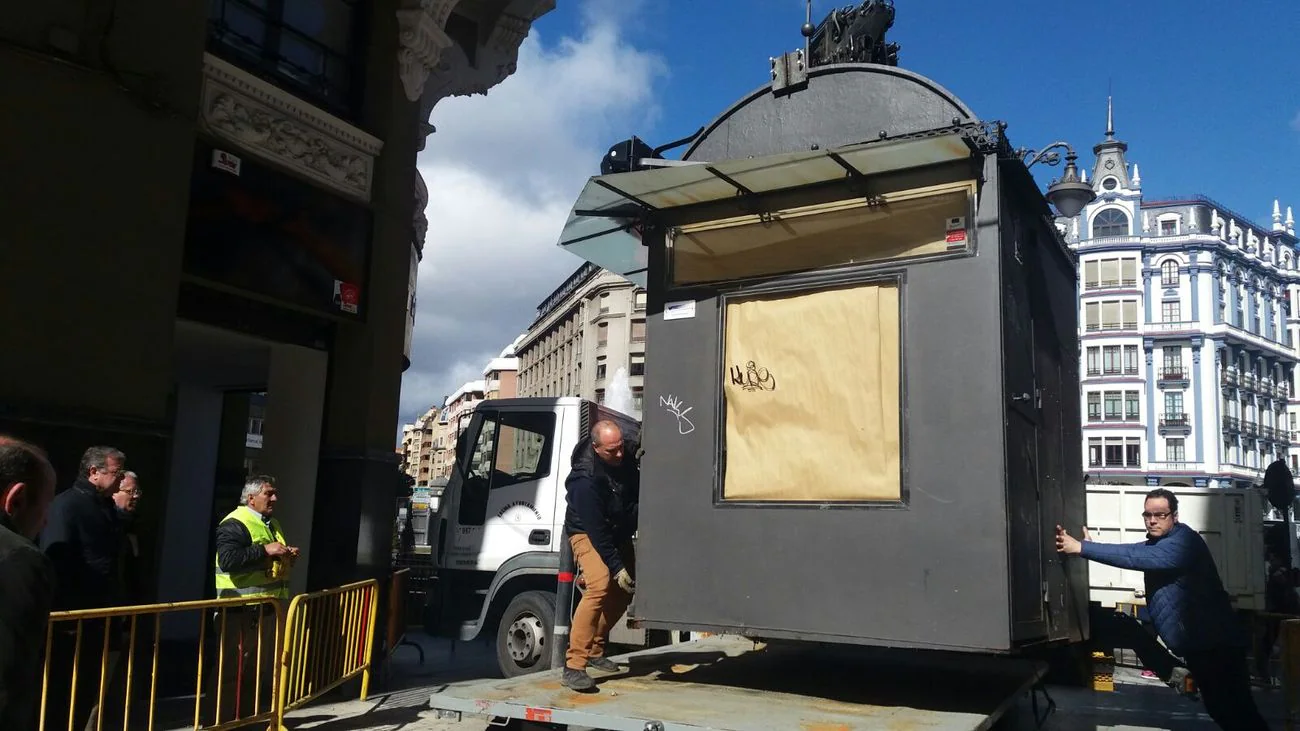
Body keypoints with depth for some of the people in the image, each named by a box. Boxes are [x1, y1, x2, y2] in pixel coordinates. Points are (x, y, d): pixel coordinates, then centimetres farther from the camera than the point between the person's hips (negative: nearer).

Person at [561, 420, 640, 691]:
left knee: (624, 591, 7)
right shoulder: (585, 480, -32)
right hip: (588, 534, -8)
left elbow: (638, 493, 9)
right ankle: (573, 666, -28)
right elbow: (595, 531, -29)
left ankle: (595, 651, 24)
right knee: (600, 585, -28)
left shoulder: (625, 459, -11)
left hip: (618, 534, 8)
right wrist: (616, 567, -28)